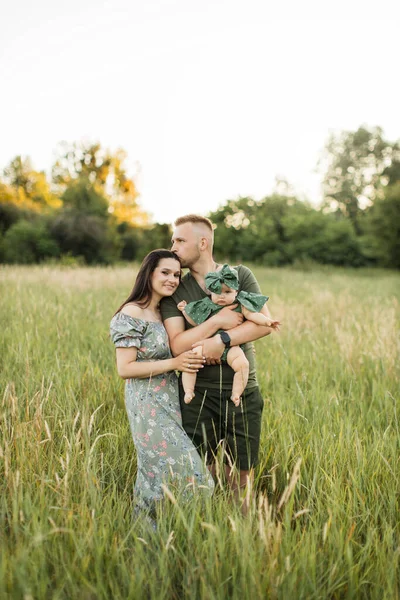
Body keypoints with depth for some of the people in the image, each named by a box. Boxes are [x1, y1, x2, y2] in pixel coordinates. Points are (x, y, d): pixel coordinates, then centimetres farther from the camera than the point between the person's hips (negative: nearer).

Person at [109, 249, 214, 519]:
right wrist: (174, 363, -20)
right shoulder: (132, 313, -12)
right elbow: (125, 368, -16)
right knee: (174, 468, -7)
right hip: (147, 405, -7)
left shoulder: (166, 311, 11)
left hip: (170, 402, 7)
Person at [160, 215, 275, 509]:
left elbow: (265, 323, -11)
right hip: (198, 393, 0)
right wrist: (217, 322, -20)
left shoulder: (240, 275, 1)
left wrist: (221, 341, -20)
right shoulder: (175, 290, 1)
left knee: (241, 472, 12)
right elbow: (177, 344, -11)